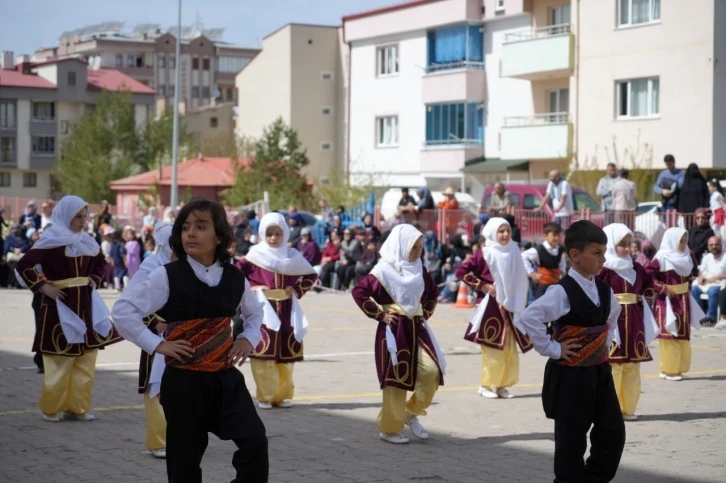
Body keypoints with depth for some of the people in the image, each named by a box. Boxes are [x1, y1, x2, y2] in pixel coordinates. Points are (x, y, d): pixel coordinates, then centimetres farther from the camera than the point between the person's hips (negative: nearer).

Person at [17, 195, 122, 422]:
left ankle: (77, 407, 17)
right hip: (60, 306, -7)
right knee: (60, 361, -1)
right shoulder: (51, 240, -11)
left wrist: (95, 280, 9)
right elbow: (24, 265, -15)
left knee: (86, 359, 8)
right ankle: (51, 409, 11)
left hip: (85, 304, 7)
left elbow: (100, 263, 26)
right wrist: (43, 287, -16)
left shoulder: (86, 241, 8)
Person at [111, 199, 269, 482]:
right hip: (183, 381, -3)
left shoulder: (235, 279, 3)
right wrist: (156, 344, -13)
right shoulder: (167, 277, -10)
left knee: (255, 442, -13)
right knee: (185, 456, 6)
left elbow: (254, 312, 24)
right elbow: (123, 310, -11)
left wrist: (249, 339, 6)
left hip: (226, 377, 3)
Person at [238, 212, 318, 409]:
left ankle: (283, 395, 15)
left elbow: (311, 275, 14)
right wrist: (249, 289, -8)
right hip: (263, 311, -3)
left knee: (285, 355, 6)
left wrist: (297, 290, 1)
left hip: (286, 312, 3)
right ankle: (265, 396, 0)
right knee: (263, 354, -7)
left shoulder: (292, 256, 6)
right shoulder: (256, 255, -1)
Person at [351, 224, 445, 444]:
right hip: (393, 330, -6)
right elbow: (358, 292, -14)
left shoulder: (419, 269, 8)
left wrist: (426, 313, 11)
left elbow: (432, 293, 24)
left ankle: (411, 412, 13)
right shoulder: (385, 270, -10)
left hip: (416, 328, 6)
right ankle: (389, 429, 13)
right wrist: (379, 314, -11)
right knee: (396, 377, -1)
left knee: (432, 370, -9)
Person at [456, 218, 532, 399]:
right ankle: (486, 385, 8)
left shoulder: (513, 252, 7)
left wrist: (520, 306, 11)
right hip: (490, 307, -5)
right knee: (492, 348, -4)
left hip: (509, 306, 5)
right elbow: (461, 271, -13)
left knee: (510, 349, 5)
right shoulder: (484, 253, -8)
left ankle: (501, 385, 14)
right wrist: (482, 286, -13)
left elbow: (519, 281, 16)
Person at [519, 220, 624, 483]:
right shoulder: (562, 292, -18)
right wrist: (552, 349, -21)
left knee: (613, 431, 7)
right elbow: (529, 318, -27)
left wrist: (607, 343, 13)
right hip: (570, 374, -7)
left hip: (599, 371, 7)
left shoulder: (604, 291, 5)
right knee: (571, 439, 2)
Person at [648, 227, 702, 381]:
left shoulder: (687, 257, 8)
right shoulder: (661, 258, -14)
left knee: (683, 335, 9)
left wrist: (688, 286, 9)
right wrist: (664, 288, -19)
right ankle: (668, 370, 0)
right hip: (667, 301, -7)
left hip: (683, 300, 7)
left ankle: (678, 368, 16)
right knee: (670, 335, -6)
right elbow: (648, 276, -17)